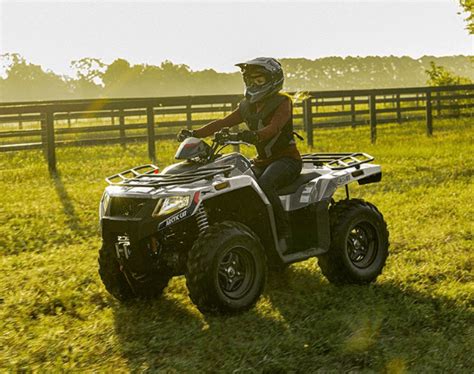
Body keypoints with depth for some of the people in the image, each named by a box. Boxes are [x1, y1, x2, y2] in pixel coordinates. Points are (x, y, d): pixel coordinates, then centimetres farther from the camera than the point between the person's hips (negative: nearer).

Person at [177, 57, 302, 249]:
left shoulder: (282, 102, -8)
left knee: (263, 184, -36)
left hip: (286, 159, -7)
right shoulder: (247, 106, 12)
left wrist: (254, 135, -48)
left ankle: (284, 233, -29)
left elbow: (273, 128, -27)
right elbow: (222, 123, 4)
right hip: (262, 161, 7)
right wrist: (194, 133, -11)